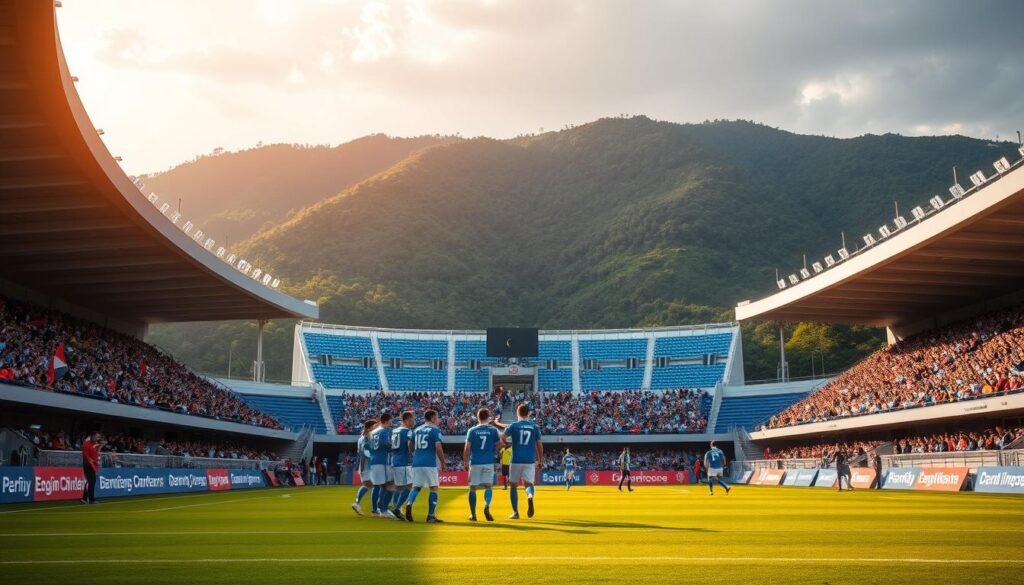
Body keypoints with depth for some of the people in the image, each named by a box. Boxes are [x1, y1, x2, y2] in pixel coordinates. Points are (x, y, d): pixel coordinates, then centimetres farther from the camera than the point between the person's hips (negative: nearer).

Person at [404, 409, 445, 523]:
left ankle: (409, 504, -19)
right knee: (434, 488, 4)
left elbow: (411, 447, 19)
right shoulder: (435, 430, -3)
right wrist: (443, 463, 0)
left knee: (416, 487, 11)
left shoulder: (416, 430, 16)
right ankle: (431, 516, 1)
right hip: (430, 463, -5)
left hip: (416, 463, 5)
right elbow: (438, 448, -10)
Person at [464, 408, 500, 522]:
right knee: (488, 486, 2)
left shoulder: (472, 431, 0)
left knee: (473, 487, 8)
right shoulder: (493, 430, 1)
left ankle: (473, 514, 10)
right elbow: (499, 444, 1)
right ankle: (487, 506, -27)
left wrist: (466, 462, 4)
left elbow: (467, 448, -3)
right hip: (488, 462, 0)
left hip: (475, 462, 0)